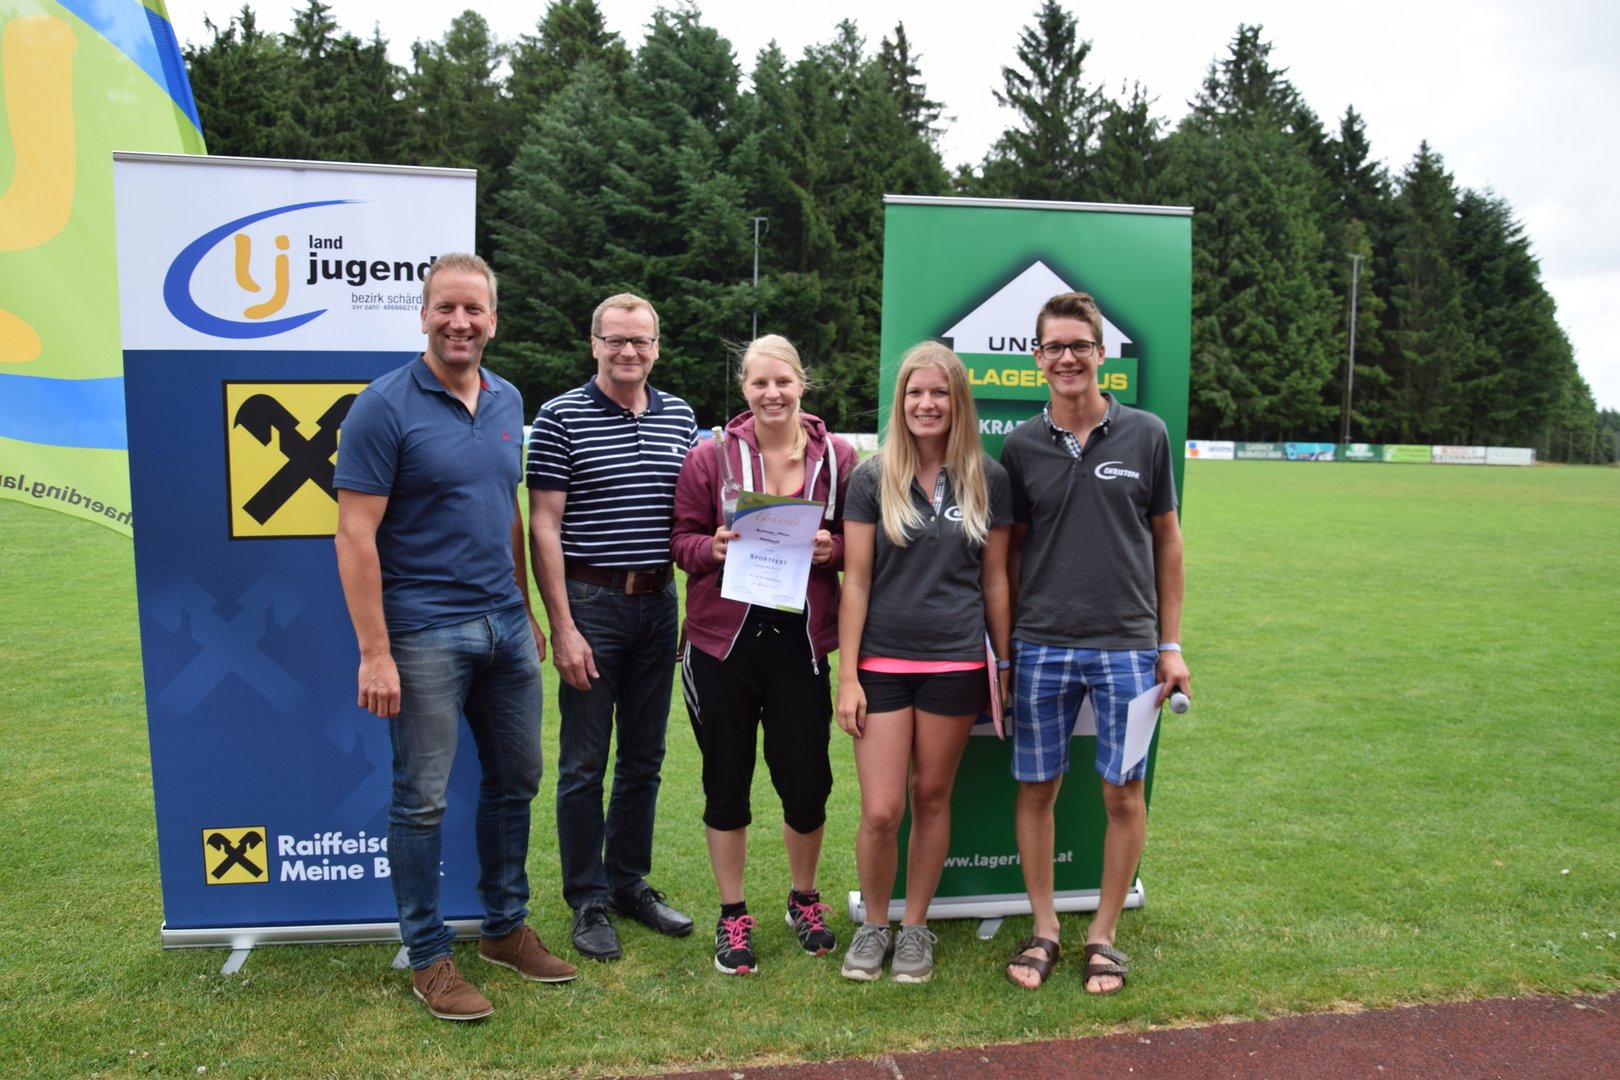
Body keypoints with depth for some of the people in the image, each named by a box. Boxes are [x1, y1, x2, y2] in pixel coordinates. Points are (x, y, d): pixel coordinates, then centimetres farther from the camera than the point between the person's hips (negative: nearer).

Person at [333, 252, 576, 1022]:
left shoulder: (508, 402, 9)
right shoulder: (386, 406, -11)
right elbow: (355, 535, -13)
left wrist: (526, 609, 14)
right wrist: (374, 653, -17)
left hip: (505, 625, 7)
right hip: (425, 633, -6)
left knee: (515, 780, 15)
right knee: (422, 800, 5)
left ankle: (506, 928, 34)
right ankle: (428, 957, 22)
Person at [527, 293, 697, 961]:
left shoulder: (680, 418, 9)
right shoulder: (561, 417, -6)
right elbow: (543, 527, -9)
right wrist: (562, 626, -14)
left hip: (658, 601, 5)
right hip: (591, 602, -5)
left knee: (644, 755, 14)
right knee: (584, 763, 3)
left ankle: (630, 882, 29)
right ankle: (587, 899, 18)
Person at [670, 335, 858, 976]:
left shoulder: (838, 458, 2)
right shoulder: (710, 458, 0)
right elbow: (682, 539, 3)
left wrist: (834, 549, -12)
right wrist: (713, 547, -17)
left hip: (800, 641, 0)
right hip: (722, 640, 0)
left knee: (807, 783, 5)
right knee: (727, 781, 10)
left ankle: (804, 899, 35)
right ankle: (732, 916, 29)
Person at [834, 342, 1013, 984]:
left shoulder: (986, 480, 2)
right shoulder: (873, 478, -2)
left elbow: (995, 579, 7)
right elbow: (855, 582, -3)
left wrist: (1004, 665, 8)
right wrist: (847, 675, -6)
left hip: (956, 662, 1)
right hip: (883, 662, -1)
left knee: (932, 798, 11)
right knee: (880, 811, -2)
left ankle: (915, 926, 29)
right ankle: (874, 925, 24)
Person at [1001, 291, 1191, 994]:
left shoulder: (1145, 435, 1)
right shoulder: (1021, 446, 2)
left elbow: (1165, 538, 7)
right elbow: (1011, 547, 8)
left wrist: (1171, 643, 4)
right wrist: (1000, 647, 4)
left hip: (1126, 645, 0)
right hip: (1040, 646, 1)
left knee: (1124, 794, 6)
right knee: (1035, 789, 7)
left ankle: (1103, 933, 23)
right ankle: (1043, 929, 24)